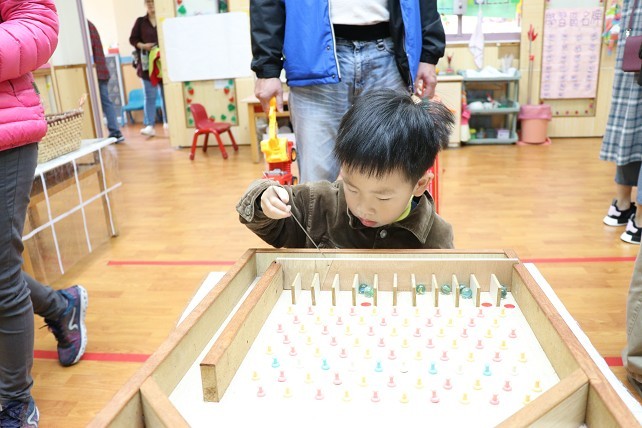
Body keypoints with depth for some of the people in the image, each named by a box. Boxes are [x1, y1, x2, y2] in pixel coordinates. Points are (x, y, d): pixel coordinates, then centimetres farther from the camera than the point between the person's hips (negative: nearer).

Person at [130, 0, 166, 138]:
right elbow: (132, 39, 9)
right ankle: (149, 126, -4)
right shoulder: (140, 21, 8)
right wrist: (143, 46, -9)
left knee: (166, 94, 7)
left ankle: (168, 122, 18)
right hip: (147, 63, 0)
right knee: (150, 96, -2)